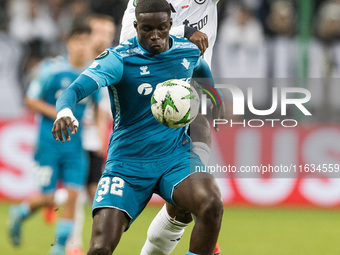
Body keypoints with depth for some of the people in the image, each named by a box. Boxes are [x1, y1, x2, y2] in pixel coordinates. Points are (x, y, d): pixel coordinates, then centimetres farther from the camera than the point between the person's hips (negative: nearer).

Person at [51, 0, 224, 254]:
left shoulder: (189, 52, 1)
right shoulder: (118, 59, -13)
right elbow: (77, 89, -30)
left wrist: (211, 118, 27)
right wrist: (64, 111, -51)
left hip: (176, 157, 3)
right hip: (127, 164, -2)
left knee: (212, 205, -30)